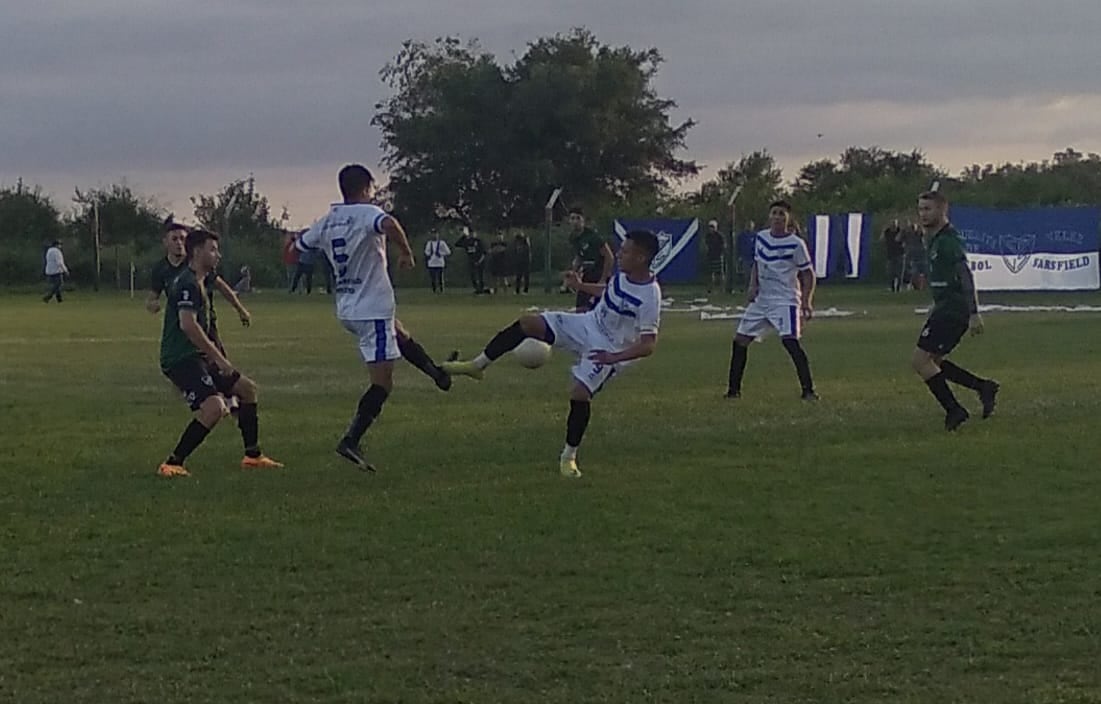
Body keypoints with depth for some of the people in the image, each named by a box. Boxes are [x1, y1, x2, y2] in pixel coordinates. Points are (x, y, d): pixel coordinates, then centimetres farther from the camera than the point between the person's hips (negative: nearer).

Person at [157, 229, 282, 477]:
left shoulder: (195, 282, 20)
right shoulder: (188, 284, -14)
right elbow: (187, 325, -25)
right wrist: (219, 358, -22)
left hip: (195, 357, 11)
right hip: (181, 359, -11)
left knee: (247, 388, 17)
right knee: (214, 408, -27)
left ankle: (253, 456, 22)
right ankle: (172, 464, -20)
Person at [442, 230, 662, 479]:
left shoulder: (649, 297, -29)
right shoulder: (624, 275, -6)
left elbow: (648, 345, -29)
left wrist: (615, 357, -39)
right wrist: (581, 287, 10)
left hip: (606, 349, -7)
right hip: (587, 325, 7)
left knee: (580, 393, -23)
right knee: (527, 323, -7)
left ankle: (569, 457, -1)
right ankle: (477, 365, 3)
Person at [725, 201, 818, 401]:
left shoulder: (796, 244, -10)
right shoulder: (761, 237, 6)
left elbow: (808, 274, -5)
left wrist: (806, 301, -15)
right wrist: (753, 285, 2)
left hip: (785, 300, -6)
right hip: (761, 299, 6)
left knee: (790, 342, -21)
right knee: (740, 340, 6)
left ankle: (808, 390, -14)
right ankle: (733, 390, 17)